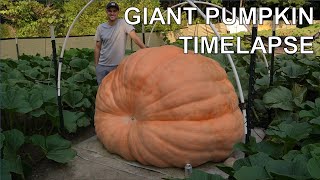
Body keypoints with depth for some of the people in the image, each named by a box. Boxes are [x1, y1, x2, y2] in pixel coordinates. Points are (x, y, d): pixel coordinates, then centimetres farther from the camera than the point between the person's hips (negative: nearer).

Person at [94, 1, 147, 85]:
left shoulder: (123, 23, -8)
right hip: (102, 66, 3)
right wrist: (96, 65, 6)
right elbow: (97, 48, 6)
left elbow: (135, 37, -19)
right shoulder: (100, 27, 1)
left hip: (118, 66, -2)